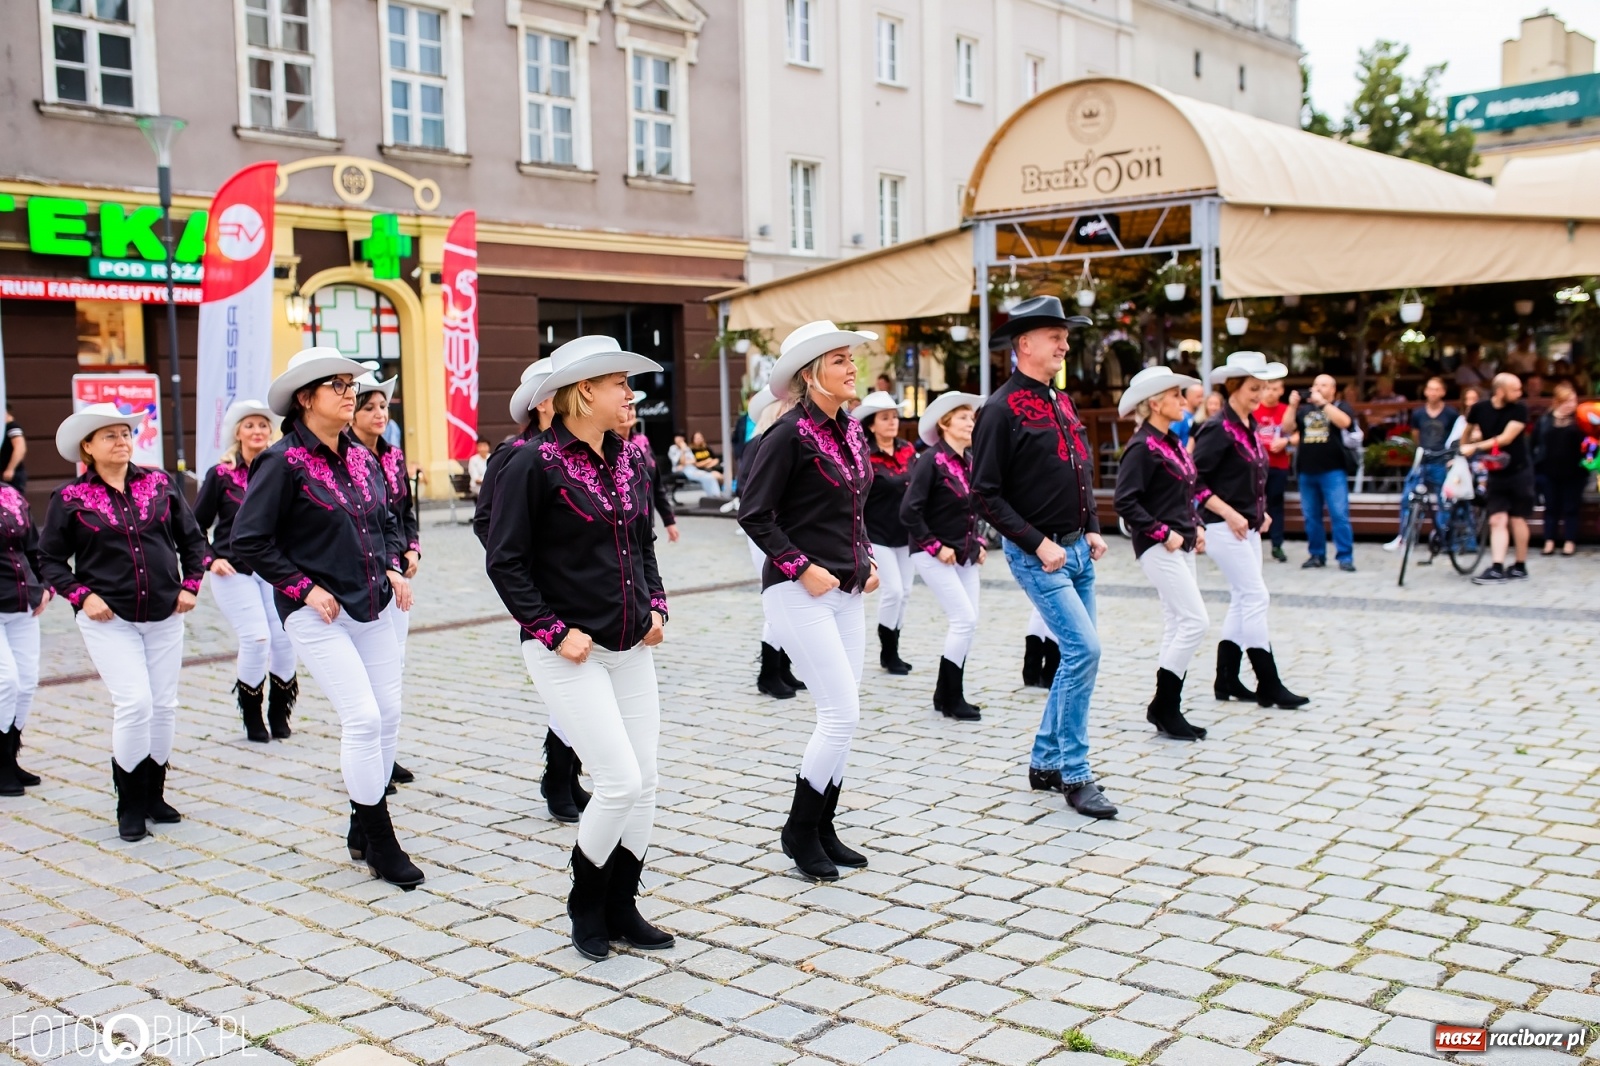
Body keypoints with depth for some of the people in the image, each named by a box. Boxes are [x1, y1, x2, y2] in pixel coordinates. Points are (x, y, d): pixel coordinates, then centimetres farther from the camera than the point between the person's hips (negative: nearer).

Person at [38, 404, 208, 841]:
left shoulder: (159, 483, 4)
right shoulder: (70, 497, -3)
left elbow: (192, 538, 12)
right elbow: (50, 559, 3)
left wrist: (190, 584, 3)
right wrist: (82, 595, -9)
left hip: (165, 615, 3)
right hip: (109, 619, -3)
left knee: (164, 705, 7)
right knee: (134, 703, -12)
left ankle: (154, 795, 24)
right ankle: (129, 805, 6)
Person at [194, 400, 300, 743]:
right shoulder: (221, 475, 1)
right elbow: (196, 526, 8)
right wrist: (211, 560, -4)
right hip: (234, 571, -2)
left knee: (284, 639, -9)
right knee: (256, 638, -14)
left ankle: (279, 715, 15)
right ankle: (252, 718, 9)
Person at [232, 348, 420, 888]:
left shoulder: (362, 457, 9)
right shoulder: (284, 461, -11)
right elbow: (249, 540, -12)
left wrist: (395, 568, 7)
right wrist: (305, 588, -13)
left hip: (372, 607, 7)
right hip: (320, 614, -7)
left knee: (388, 715, 7)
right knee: (362, 717, -11)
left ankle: (363, 828, 24)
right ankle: (379, 843, 3)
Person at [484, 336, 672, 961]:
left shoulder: (629, 458, 8)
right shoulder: (535, 464, -12)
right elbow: (505, 563, -12)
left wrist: (655, 606, 8)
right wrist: (555, 631, -16)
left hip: (631, 647, 7)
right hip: (569, 651, -7)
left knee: (644, 782, 7)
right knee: (620, 781, -9)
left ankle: (620, 908, 23)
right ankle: (585, 904, 16)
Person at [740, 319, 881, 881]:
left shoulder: (850, 431, 10)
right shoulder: (790, 434, -14)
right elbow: (754, 514, -15)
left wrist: (867, 561, 11)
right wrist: (802, 568, -17)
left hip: (846, 593, 8)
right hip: (800, 594, -8)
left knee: (839, 717, 10)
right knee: (842, 713, -9)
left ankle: (823, 830, 22)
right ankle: (799, 831, 8)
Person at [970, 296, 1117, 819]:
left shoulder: (1061, 402, 13)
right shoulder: (1001, 409, -12)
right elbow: (986, 493, -15)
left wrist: (1092, 529, 8)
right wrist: (1038, 544, -18)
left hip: (1078, 550, 9)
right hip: (1037, 555, -8)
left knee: (1078, 657, 10)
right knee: (1084, 649, -15)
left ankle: (1044, 763, 23)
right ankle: (1074, 776, -3)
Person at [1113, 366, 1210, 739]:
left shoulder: (1171, 443, 14)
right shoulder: (1142, 447, -14)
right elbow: (1125, 501, -21)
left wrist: (1196, 526, 9)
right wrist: (1163, 533, -19)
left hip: (1180, 545, 10)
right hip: (1159, 548, -10)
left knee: (1178, 625, 10)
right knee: (1195, 621, -12)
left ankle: (1167, 710, 16)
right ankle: (1163, 706, -2)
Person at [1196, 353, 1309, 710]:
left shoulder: (1250, 427, 12)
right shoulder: (1219, 429, -14)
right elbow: (1193, 479, -18)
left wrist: (1261, 512, 9)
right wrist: (1229, 513, -20)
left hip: (1248, 527, 9)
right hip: (1224, 528, -9)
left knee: (1242, 602, 11)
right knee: (1256, 599, -9)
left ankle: (1226, 681, 19)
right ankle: (1269, 686, -3)